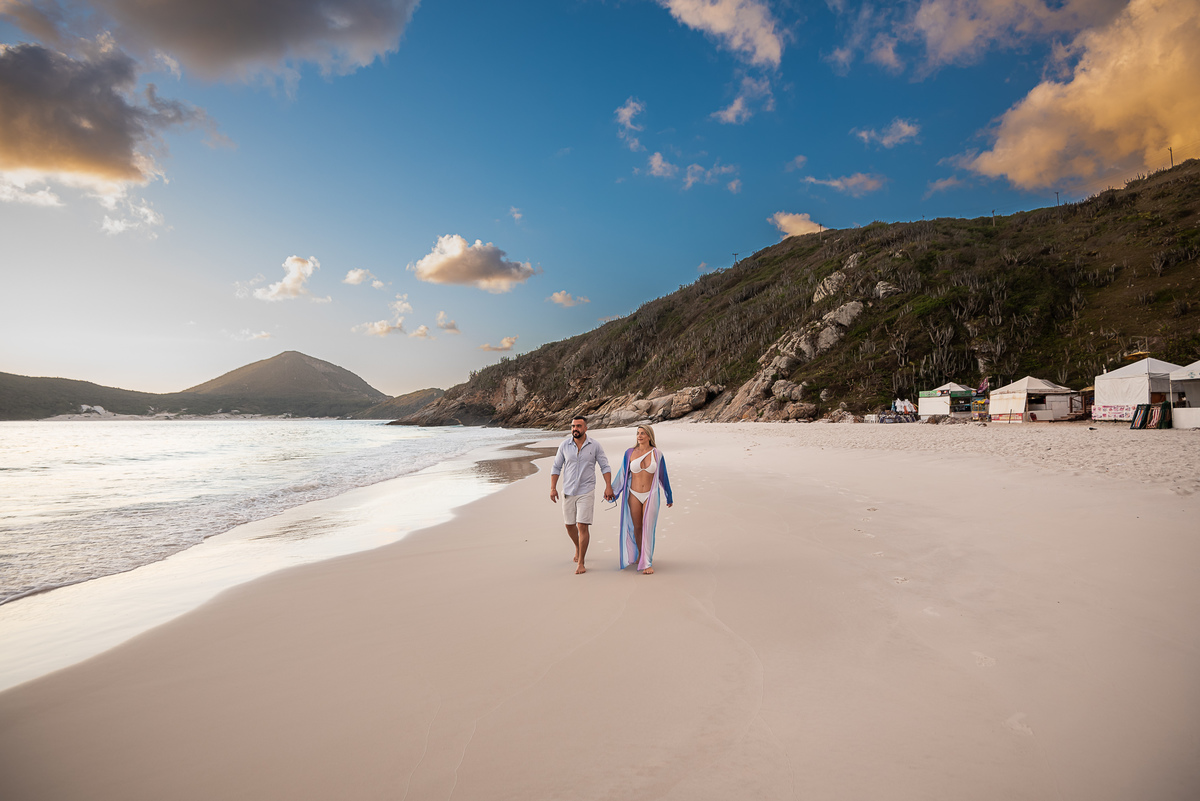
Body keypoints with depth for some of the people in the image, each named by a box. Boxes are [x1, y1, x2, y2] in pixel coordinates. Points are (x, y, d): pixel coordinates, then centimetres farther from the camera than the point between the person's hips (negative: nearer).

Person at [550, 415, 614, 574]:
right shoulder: (564, 445, 0)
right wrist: (553, 488, -2)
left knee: (582, 526, -10)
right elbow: (556, 467, 6)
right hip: (568, 491, 3)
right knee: (569, 525, 13)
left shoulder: (595, 446, -4)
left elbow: (605, 467, 2)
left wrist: (608, 487, -8)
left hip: (586, 492, -3)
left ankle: (580, 563, -1)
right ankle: (578, 547, 43)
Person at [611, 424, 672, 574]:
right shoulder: (630, 453, -3)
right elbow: (622, 474, 5)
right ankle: (640, 555, 33)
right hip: (634, 495, 2)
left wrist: (669, 497, 13)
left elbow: (663, 476, 5)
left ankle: (647, 563, -2)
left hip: (650, 496, -2)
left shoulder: (657, 454, -4)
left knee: (648, 529, -7)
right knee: (636, 527, 10)